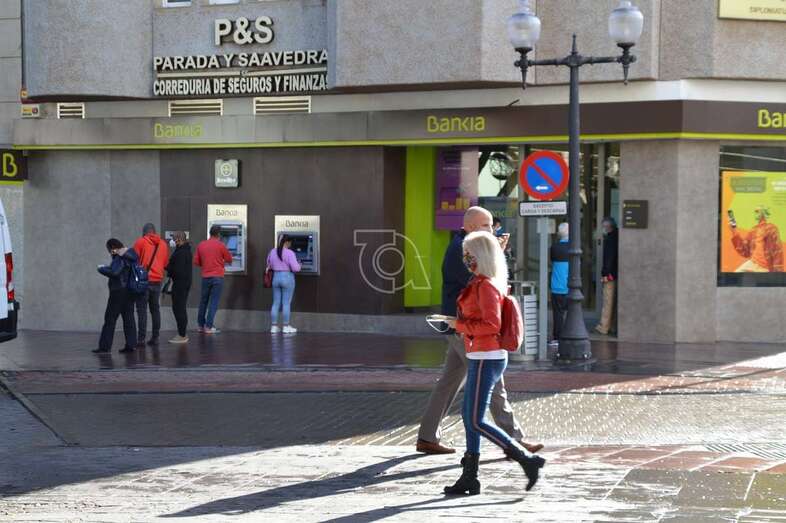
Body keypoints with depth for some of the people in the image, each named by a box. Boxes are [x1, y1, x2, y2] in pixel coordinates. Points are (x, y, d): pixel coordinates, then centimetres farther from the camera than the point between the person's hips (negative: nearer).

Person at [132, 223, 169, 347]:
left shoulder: (141, 242, -4)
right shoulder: (163, 244, 9)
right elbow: (165, 263, 14)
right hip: (157, 281, 4)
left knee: (142, 310, -4)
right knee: (155, 310, 12)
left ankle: (141, 339, -9)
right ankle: (155, 338, 13)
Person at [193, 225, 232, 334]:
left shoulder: (201, 245, 3)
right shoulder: (220, 245, -7)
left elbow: (196, 262, 6)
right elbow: (229, 259, 3)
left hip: (205, 276, 4)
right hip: (218, 276, -4)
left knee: (203, 301, 15)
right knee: (214, 302, -2)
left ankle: (201, 325, 21)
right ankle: (209, 326, -5)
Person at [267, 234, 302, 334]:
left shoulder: (272, 252, 5)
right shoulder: (289, 253, -14)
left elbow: (269, 265, 17)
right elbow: (295, 268, -17)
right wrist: (298, 265, 5)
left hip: (276, 278, 6)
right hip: (288, 278, -6)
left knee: (276, 303, 9)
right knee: (286, 303, 0)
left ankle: (274, 326, 9)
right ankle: (286, 327, 2)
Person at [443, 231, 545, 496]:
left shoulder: (485, 286, -16)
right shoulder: (482, 283, 14)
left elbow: (492, 324, -23)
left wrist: (460, 324, -15)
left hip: (485, 359, -10)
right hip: (482, 357, 10)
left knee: (476, 421, -8)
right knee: (469, 416, 12)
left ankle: (527, 459, -7)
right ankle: (469, 478, 16)